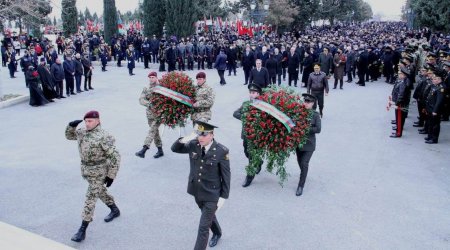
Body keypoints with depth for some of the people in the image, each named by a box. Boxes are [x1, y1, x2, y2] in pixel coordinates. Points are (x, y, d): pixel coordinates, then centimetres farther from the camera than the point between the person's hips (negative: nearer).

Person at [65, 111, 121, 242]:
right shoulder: (83, 132, 1)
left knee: (90, 199, -5)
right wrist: (71, 125, -5)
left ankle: (82, 230, 3)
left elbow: (115, 157, -22)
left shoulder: (103, 137, -23)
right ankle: (115, 210, 46)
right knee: (100, 191, 24)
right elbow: (69, 136, 17)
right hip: (86, 169, 8)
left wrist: (111, 176, -20)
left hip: (98, 172, -8)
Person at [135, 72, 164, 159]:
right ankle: (160, 150, 24)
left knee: (152, 131, -15)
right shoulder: (146, 89, 9)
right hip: (150, 114, 6)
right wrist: (149, 104, -19)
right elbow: (141, 99, -3)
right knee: (155, 132, 13)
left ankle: (143, 150, -22)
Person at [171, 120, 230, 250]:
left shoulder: (221, 151, -21)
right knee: (209, 215, 30)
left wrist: (223, 196, -11)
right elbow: (175, 149, 3)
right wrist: (182, 140, -20)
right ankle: (217, 233, 59)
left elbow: (226, 175, -14)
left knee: (203, 227, -2)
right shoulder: (193, 145, -10)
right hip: (196, 191, 6)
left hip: (211, 194, -5)